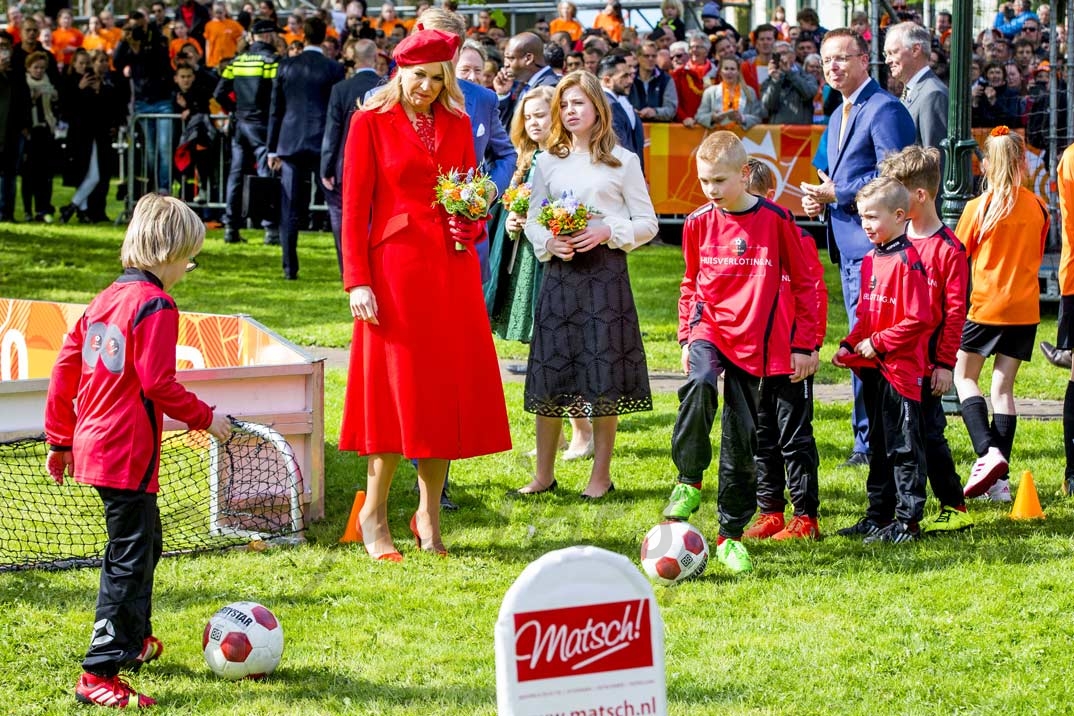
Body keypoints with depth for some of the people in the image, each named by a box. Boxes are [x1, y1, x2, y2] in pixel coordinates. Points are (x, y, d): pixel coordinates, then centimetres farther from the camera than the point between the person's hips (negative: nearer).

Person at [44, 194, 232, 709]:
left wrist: (61, 439, 21)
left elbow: (64, 368, 14)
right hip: (129, 453, -9)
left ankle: (132, 640, 42)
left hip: (93, 445, 10)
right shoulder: (155, 306, -15)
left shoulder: (106, 299, 11)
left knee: (143, 540, 26)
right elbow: (158, 384, -20)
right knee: (130, 557, -7)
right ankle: (100, 674, -10)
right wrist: (205, 417, -7)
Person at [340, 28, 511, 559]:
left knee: (448, 389, 5)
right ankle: (374, 515, 8)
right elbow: (354, 207, -4)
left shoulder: (457, 124, 11)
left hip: (453, 271, 4)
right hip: (396, 266, -4)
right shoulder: (370, 121, -1)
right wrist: (357, 280, -11)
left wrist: (471, 224, -3)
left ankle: (429, 515, 15)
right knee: (398, 389, -3)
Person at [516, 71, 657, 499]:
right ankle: (544, 474, 11)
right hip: (560, 271, 3)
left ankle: (601, 475, 7)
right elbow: (532, 220, 13)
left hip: (606, 271, -3)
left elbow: (647, 223, 3)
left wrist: (607, 232, -13)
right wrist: (548, 242, -8)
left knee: (603, 374, -2)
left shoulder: (623, 162, 3)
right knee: (550, 373, 3)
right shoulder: (548, 162, 12)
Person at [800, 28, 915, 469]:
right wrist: (821, 199, 7)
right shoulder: (839, 116, 20)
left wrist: (836, 194, -15)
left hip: (874, 244, -10)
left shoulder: (884, 110, -11)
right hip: (849, 246, 10)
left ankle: (870, 442, -7)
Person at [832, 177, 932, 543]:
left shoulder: (907, 261, -16)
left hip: (901, 368, -9)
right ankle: (879, 515, 24)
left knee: (904, 447, -2)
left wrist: (878, 344, -17)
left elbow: (918, 319, -20)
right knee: (879, 444, 16)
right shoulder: (871, 259, 12)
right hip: (873, 367, 9)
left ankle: (908, 521, 3)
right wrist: (850, 347, 6)